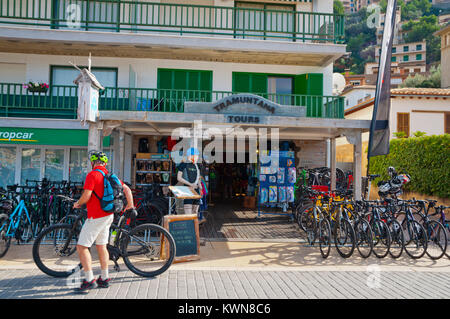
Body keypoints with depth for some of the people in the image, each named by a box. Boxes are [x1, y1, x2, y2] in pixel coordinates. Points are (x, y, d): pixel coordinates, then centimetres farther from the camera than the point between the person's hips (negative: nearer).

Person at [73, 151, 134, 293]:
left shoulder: (92, 175, -13)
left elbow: (86, 196, -21)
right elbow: (127, 189, 14)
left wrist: (77, 204, 0)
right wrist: (130, 205, 28)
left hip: (96, 217, -8)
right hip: (108, 216, 8)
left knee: (81, 247, -2)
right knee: (101, 246, 16)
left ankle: (89, 280, -4)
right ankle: (104, 279, 22)